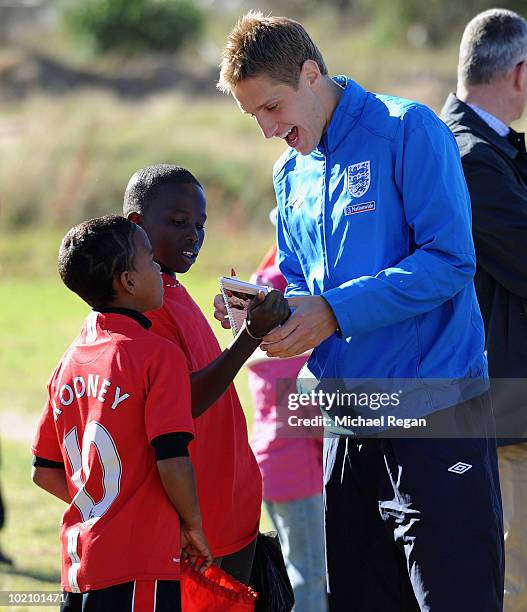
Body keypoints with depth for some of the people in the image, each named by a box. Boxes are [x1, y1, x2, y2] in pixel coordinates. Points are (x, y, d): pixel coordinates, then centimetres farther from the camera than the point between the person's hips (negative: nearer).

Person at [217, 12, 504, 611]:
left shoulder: (408, 131, -8)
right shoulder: (292, 174, 15)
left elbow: (450, 260, -15)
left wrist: (333, 312, -18)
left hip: (435, 407, -7)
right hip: (348, 423, 7)